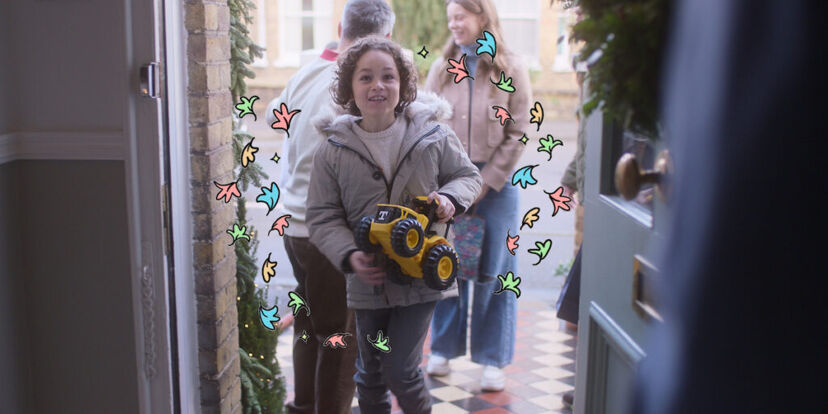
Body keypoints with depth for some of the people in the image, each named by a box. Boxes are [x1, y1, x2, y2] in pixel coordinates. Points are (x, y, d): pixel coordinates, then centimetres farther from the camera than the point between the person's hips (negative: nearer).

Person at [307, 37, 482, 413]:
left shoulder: (433, 136, -6)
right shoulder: (333, 151, -6)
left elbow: (467, 175, 9)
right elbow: (323, 217, -3)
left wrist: (449, 197, -13)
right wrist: (350, 256, -20)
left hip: (420, 279, -2)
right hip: (367, 282, 2)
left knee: (401, 370, -3)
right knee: (370, 373, 17)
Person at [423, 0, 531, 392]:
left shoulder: (511, 69, -2)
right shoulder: (441, 69, 5)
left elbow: (518, 134, -4)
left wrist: (485, 182, -9)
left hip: (495, 182, -2)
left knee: (492, 273, 5)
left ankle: (493, 360, 16)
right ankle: (443, 350, 23)